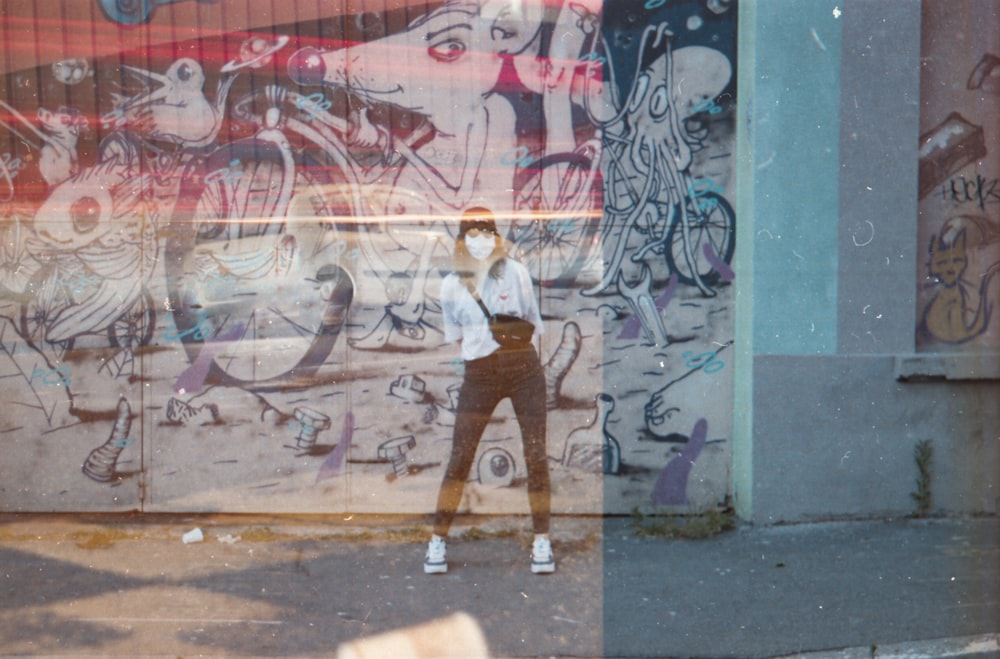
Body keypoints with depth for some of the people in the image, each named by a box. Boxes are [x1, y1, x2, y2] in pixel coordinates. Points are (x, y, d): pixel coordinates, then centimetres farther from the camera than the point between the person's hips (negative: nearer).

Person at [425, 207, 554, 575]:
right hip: (479, 375, 0)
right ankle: (438, 541, 12)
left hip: (524, 368, 0)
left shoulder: (515, 271, 0)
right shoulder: (451, 286, 2)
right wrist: (483, 344, 3)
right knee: (460, 459, -1)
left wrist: (514, 333, -5)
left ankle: (541, 542, 14)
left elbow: (533, 321, 9)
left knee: (536, 457, 1)